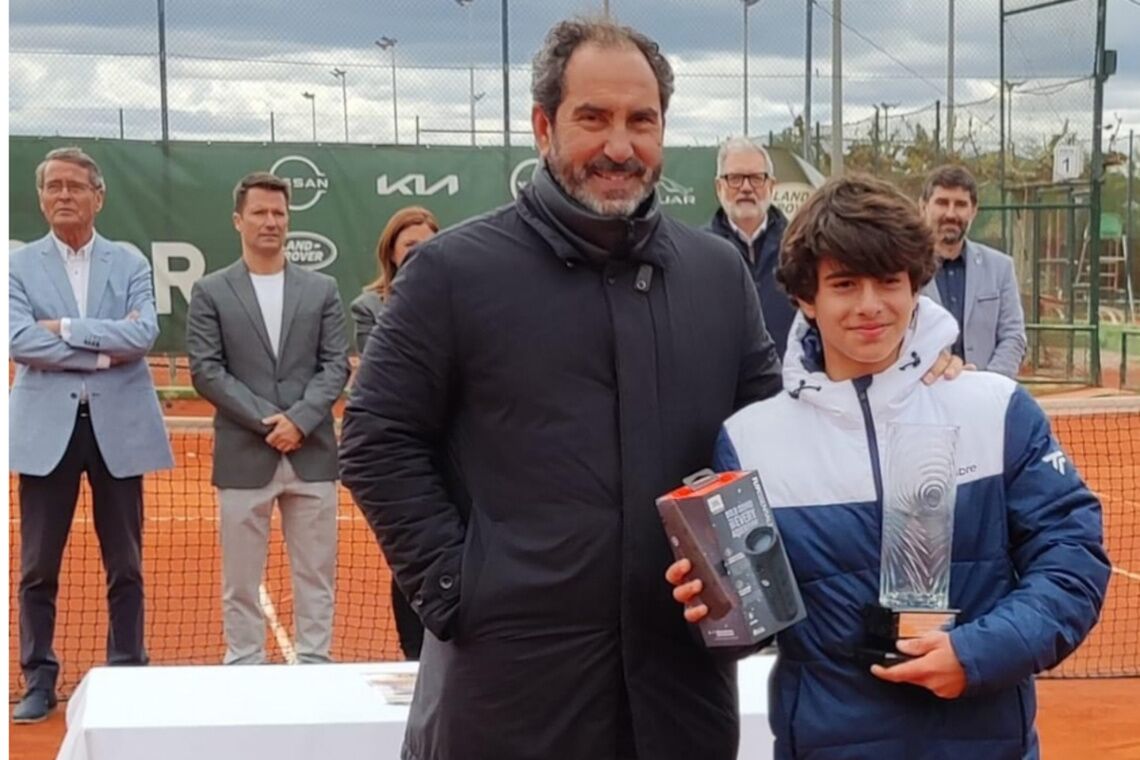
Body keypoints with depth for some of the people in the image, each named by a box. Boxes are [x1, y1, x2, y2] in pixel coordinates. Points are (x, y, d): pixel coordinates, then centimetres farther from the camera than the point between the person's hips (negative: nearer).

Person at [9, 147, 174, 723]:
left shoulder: (130, 264, 7)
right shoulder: (19, 266, 4)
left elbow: (143, 334, -9)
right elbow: (19, 340, -11)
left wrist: (65, 328, -12)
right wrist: (103, 351, -13)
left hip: (119, 428, 1)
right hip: (46, 429, 0)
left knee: (125, 566, 7)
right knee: (38, 567, 5)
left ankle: (127, 676, 18)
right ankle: (40, 681, 17)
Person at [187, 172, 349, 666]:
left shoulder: (322, 290, 9)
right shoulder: (210, 292, 4)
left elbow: (336, 365, 3)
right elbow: (206, 371, -4)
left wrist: (299, 420, -12)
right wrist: (267, 420, -12)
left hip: (311, 454, 2)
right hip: (243, 457, -2)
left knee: (316, 575, 7)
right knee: (241, 581, 4)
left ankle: (314, 666, 16)